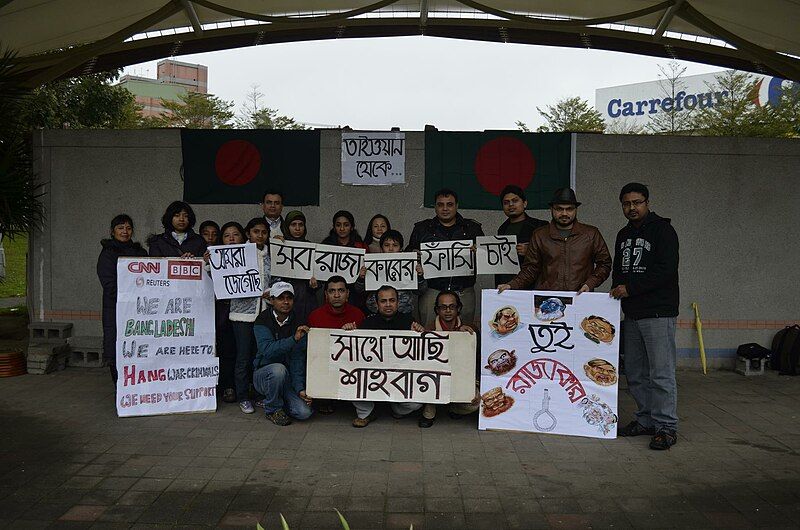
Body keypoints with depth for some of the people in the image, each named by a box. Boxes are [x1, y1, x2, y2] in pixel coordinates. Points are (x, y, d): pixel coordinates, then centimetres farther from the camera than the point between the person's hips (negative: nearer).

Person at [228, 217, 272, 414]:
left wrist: (271, 293, -4)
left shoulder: (271, 256, 11)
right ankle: (243, 397, 12)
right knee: (244, 356, 1)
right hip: (243, 312, -3)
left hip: (265, 312, 3)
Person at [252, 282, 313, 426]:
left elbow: (297, 360, -11)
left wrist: (300, 389, -22)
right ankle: (273, 409, -10)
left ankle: (279, 399, 14)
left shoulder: (298, 325, -5)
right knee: (278, 369, -37)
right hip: (263, 374, -2)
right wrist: (293, 339, -41)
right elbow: (267, 350, -28)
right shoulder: (263, 321, -12)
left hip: (287, 379, 3)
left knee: (304, 412, -18)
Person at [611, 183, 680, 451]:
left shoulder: (662, 230, -6)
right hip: (631, 313, 8)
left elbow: (666, 269, -16)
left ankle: (666, 426, 1)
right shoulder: (623, 235, 18)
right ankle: (646, 420, 22)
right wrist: (617, 288, 5)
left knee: (661, 373, -6)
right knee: (635, 372, 11)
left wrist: (630, 287, -15)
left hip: (658, 313, -8)